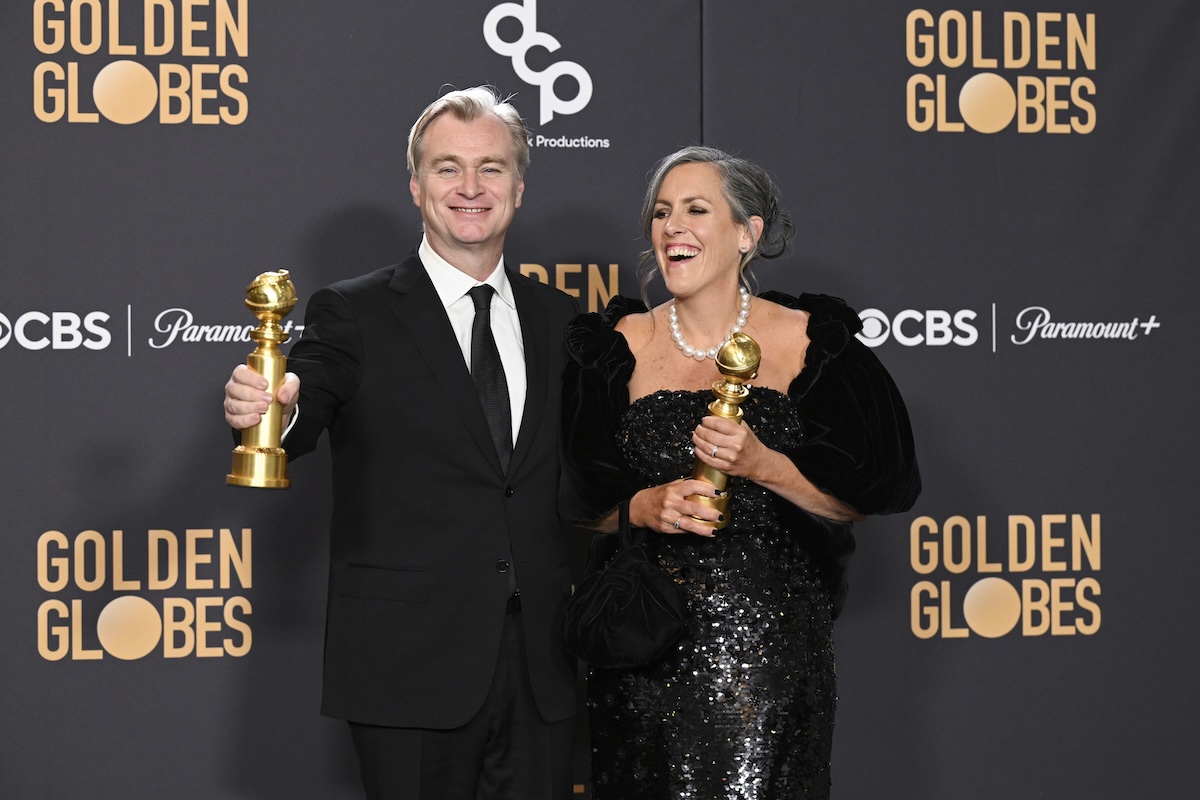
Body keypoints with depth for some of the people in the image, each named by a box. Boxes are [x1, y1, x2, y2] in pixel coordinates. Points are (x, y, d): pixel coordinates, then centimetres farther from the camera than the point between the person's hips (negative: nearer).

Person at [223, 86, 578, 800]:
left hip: (544, 664, 4)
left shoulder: (562, 320, 11)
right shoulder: (356, 313, -1)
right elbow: (306, 411, -19)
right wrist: (269, 407, -42)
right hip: (411, 662, -4)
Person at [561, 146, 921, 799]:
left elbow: (866, 498, -3)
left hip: (770, 645, -1)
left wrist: (761, 464, -17)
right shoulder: (617, 347, 4)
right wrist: (645, 507, -13)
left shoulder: (811, 344, -1)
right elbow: (577, 501, 7)